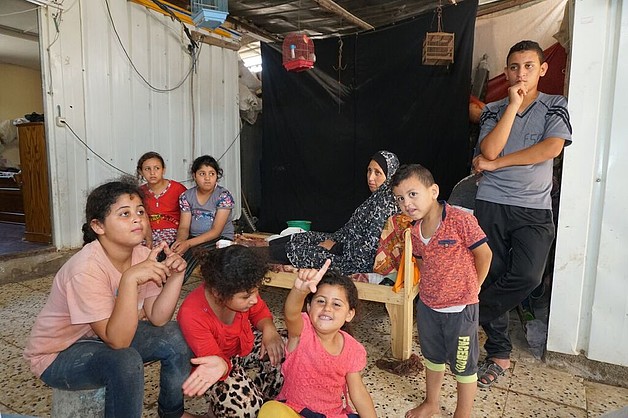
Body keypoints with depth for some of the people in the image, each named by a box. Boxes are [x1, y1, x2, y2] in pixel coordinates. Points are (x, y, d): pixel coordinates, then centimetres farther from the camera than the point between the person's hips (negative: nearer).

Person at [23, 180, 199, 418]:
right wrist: (130, 279, -45)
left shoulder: (142, 255, -11)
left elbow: (157, 318, -15)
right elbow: (117, 340, -35)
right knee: (126, 362, -33)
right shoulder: (86, 269, -32)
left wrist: (175, 276, -29)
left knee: (175, 336, -9)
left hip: (107, 336, 7)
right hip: (58, 355, -7)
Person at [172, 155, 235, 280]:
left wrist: (188, 243, -27)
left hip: (220, 239, -3)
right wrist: (180, 241, -26)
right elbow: (184, 227, 0)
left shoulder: (224, 196, -10)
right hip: (194, 238, 3)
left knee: (194, 251, -33)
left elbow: (216, 231, -15)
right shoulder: (186, 196, 3)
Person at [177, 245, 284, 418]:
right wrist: (219, 366, -53)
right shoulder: (191, 315, -35)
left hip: (246, 346, 5)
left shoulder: (243, 290, -23)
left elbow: (259, 312, -2)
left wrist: (269, 328, -25)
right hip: (216, 360, -5)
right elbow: (215, 359, -28)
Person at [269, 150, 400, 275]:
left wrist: (335, 247, -15)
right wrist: (333, 239, 6)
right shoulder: (378, 197, 7)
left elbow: (368, 248, -25)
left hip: (358, 262, -9)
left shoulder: (386, 204, -23)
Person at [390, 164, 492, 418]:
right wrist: (433, 287, 7)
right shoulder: (415, 231, -2)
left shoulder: (461, 220, -23)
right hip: (427, 306, 6)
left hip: (460, 309, -6)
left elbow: (483, 254, -14)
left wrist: (471, 289, -4)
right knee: (432, 358, 25)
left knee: (463, 366, 13)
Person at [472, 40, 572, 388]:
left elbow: (551, 148, -12)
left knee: (527, 275, -22)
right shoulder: (494, 110, 10)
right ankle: (498, 354, 17)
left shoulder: (555, 106, 7)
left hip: (535, 208, -1)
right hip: (492, 205, 1)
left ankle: (473, 314, 3)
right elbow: (489, 150, -9)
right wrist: (513, 105, -9)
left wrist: (494, 164, -9)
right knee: (493, 278, 3)